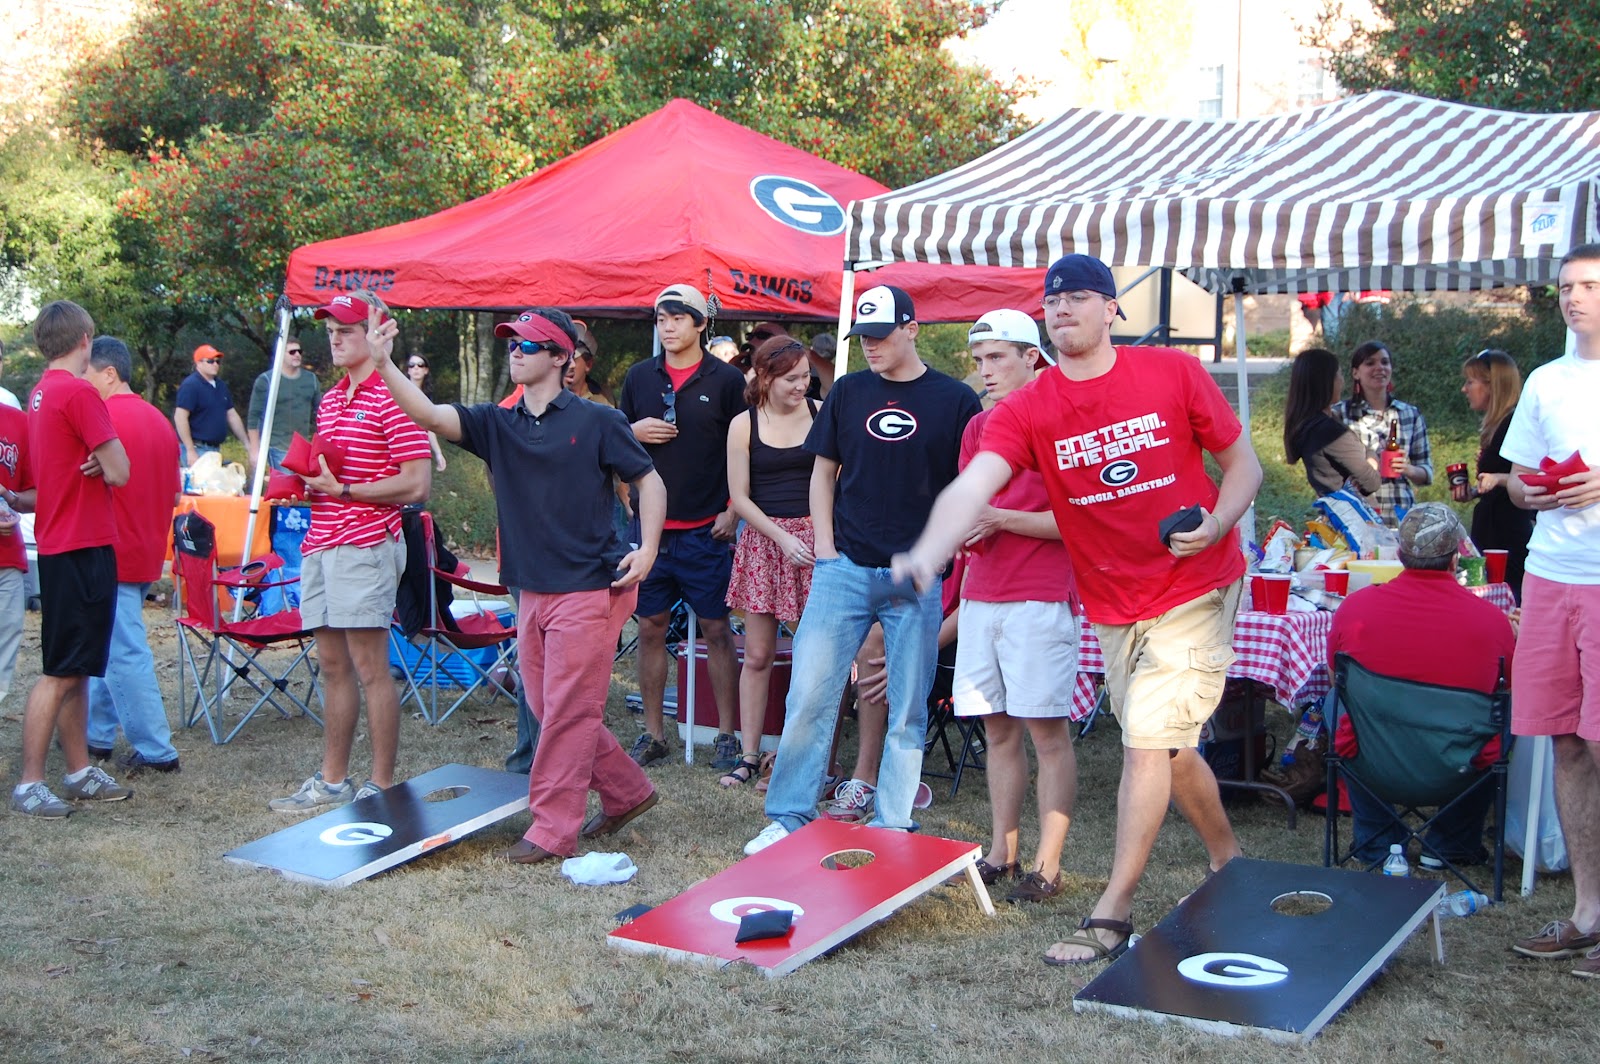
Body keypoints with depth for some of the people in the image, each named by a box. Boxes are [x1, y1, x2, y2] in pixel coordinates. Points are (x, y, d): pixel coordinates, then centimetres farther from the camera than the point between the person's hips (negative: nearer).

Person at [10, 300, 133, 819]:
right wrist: (106, 459, 3)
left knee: (75, 669, 15)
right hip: (82, 548, -10)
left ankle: (80, 771, 22)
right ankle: (29, 784, -2)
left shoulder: (41, 393, 14)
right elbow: (119, 472, -17)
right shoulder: (79, 393, -15)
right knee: (61, 673, -6)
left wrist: (94, 461, 0)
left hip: (59, 546, 10)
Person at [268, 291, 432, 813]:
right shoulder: (329, 401, 18)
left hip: (365, 544, -9)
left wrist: (343, 490, -15)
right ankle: (331, 780, 22)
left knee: (370, 669, -3)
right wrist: (304, 482, 8)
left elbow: (417, 484, -15)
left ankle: (381, 786, 5)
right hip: (319, 544, 9)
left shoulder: (391, 399, -10)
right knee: (333, 667, 13)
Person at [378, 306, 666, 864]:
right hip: (531, 590, 6)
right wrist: (384, 364, -19)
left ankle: (552, 829, 6)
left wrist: (647, 550, -10)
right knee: (547, 708, 13)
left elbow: (650, 483, 2)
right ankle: (626, 792, 29)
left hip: (589, 588, -6)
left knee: (567, 712, -3)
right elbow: (427, 414, -5)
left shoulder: (596, 421, -4)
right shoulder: (497, 425, 8)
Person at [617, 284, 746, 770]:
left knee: (716, 629, 1)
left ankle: (726, 735, 10)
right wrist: (635, 431, -5)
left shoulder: (726, 380, 0)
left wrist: (734, 509, -7)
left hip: (706, 529, -3)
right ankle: (652, 734, 16)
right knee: (650, 628, 7)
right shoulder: (639, 377, 9)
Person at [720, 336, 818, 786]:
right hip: (765, 539, 1)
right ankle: (750, 754, 15)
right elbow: (740, 497, 1)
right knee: (758, 654, 5)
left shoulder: (823, 414, 1)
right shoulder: (743, 426, 1)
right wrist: (783, 538, -9)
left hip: (816, 535, 0)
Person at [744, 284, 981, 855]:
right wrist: (824, 545, 3)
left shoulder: (955, 400, 0)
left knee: (907, 710, 5)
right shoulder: (848, 391, 8)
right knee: (809, 694, -1)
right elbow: (824, 470, 13)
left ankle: (891, 828, 15)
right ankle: (790, 817, 9)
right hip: (844, 568, 2)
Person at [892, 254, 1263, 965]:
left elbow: (1244, 465, 1)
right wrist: (927, 555, -42)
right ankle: (1229, 862, 40)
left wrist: (1216, 525, -19)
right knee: (1166, 748, 16)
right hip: (1113, 606, 4)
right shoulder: (1026, 412, -6)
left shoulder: (1174, 374, -8)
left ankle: (1112, 915, 0)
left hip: (1195, 590, -4)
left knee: (1148, 742, -10)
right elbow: (971, 487, -23)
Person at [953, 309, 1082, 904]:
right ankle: (1001, 853, 19)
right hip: (981, 595, 7)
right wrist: (960, 527, 0)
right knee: (997, 728, 10)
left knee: (1046, 729, -3)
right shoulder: (978, 427, 16)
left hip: (1041, 597, -7)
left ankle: (1047, 866, 2)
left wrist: (1001, 519, -16)